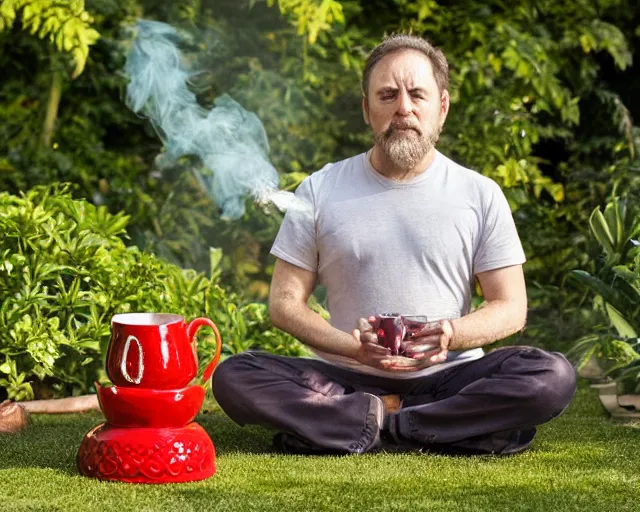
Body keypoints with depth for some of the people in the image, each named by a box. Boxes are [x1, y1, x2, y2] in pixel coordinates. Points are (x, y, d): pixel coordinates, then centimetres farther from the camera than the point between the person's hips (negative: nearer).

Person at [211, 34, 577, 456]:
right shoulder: (320, 192, 5)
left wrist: (452, 335, -19)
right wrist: (353, 347, -17)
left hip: (449, 376, 0)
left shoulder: (480, 195, 5)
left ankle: (365, 425, -22)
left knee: (553, 377, -28)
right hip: (348, 379, 1)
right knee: (233, 377, -26)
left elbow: (510, 308, 4)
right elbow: (285, 302, 3)